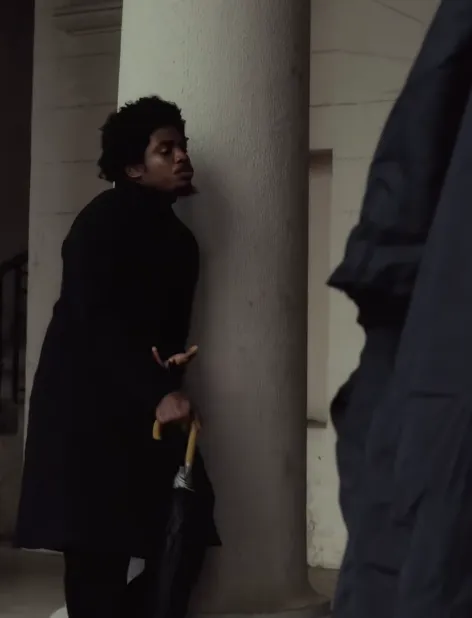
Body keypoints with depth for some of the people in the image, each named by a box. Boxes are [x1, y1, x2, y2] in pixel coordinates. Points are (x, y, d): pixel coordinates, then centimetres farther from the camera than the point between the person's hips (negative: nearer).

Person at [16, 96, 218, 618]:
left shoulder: (178, 238, 15)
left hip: (143, 404, 8)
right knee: (97, 545, -7)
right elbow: (99, 322, -19)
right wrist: (159, 392, -26)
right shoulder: (103, 223, -10)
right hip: (86, 402, -8)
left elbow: (171, 327, 13)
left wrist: (169, 387, -8)